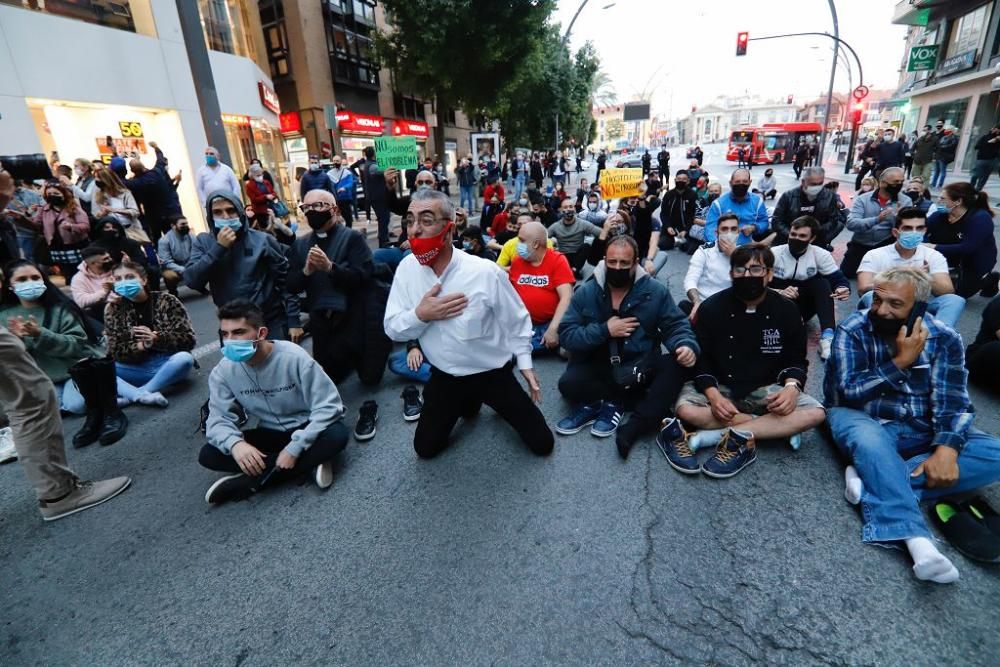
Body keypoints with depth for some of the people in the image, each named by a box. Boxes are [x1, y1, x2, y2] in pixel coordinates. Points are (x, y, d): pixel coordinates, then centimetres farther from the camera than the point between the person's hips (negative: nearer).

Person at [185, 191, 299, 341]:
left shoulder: (262, 240, -5)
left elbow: (286, 280, -4)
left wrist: (294, 321, -7)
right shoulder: (204, 242, 2)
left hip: (272, 322, -2)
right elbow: (192, 281, -10)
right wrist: (219, 247, -18)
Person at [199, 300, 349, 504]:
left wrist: (294, 449, -28)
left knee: (337, 435, -35)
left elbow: (328, 406, -23)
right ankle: (307, 464, -19)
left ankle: (249, 482, -23)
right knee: (208, 455, -16)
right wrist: (234, 443, -33)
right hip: (270, 434, 4)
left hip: (305, 428, -4)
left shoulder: (294, 358, -24)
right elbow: (219, 418, -9)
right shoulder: (223, 371, -11)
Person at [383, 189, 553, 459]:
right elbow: (392, 328, -8)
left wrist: (525, 363, -2)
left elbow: (516, 320, -8)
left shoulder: (486, 272, -23)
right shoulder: (407, 268, -13)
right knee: (425, 448, 14)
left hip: (493, 373, -2)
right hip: (443, 376, 3)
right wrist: (420, 315, -28)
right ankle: (468, 402, 37)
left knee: (542, 444, 5)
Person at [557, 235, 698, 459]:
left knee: (676, 364, -28)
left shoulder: (655, 291, -1)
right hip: (597, 367, -1)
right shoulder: (586, 292, -3)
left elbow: (676, 326, 0)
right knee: (568, 384, -29)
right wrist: (604, 330, -19)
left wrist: (686, 347, -23)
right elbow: (566, 335, -8)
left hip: (640, 367, 1)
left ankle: (631, 429, -23)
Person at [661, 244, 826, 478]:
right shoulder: (712, 307, -7)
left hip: (764, 391, 2)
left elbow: (796, 360, 6)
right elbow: (700, 360, -5)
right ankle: (778, 427, -16)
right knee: (686, 410, -31)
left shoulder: (786, 311, -2)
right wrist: (713, 395, -23)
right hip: (718, 387, -2)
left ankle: (713, 435, -26)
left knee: (815, 413, -24)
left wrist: (792, 387, -17)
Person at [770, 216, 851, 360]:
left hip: (803, 309, 3)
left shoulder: (821, 255, -4)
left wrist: (843, 289, -34)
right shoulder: (774, 253, -10)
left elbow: (839, 280, -9)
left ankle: (827, 337, -35)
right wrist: (779, 293, -37)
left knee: (823, 283, -25)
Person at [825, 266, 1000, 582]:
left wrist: (946, 448, -26)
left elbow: (953, 402, -10)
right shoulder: (852, 330, -9)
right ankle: (919, 542, -42)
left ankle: (872, 480, -29)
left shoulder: (944, 338, -1)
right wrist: (900, 361, -22)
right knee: (869, 440, -38)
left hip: (922, 429, 4)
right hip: (866, 421, -4)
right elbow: (850, 392, -16)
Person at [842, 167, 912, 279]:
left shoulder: (906, 201, -4)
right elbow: (851, 223, -20)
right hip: (861, 244, 0)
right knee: (846, 272, -2)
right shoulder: (862, 199, -7)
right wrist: (876, 220, -34)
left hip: (886, 245, 0)